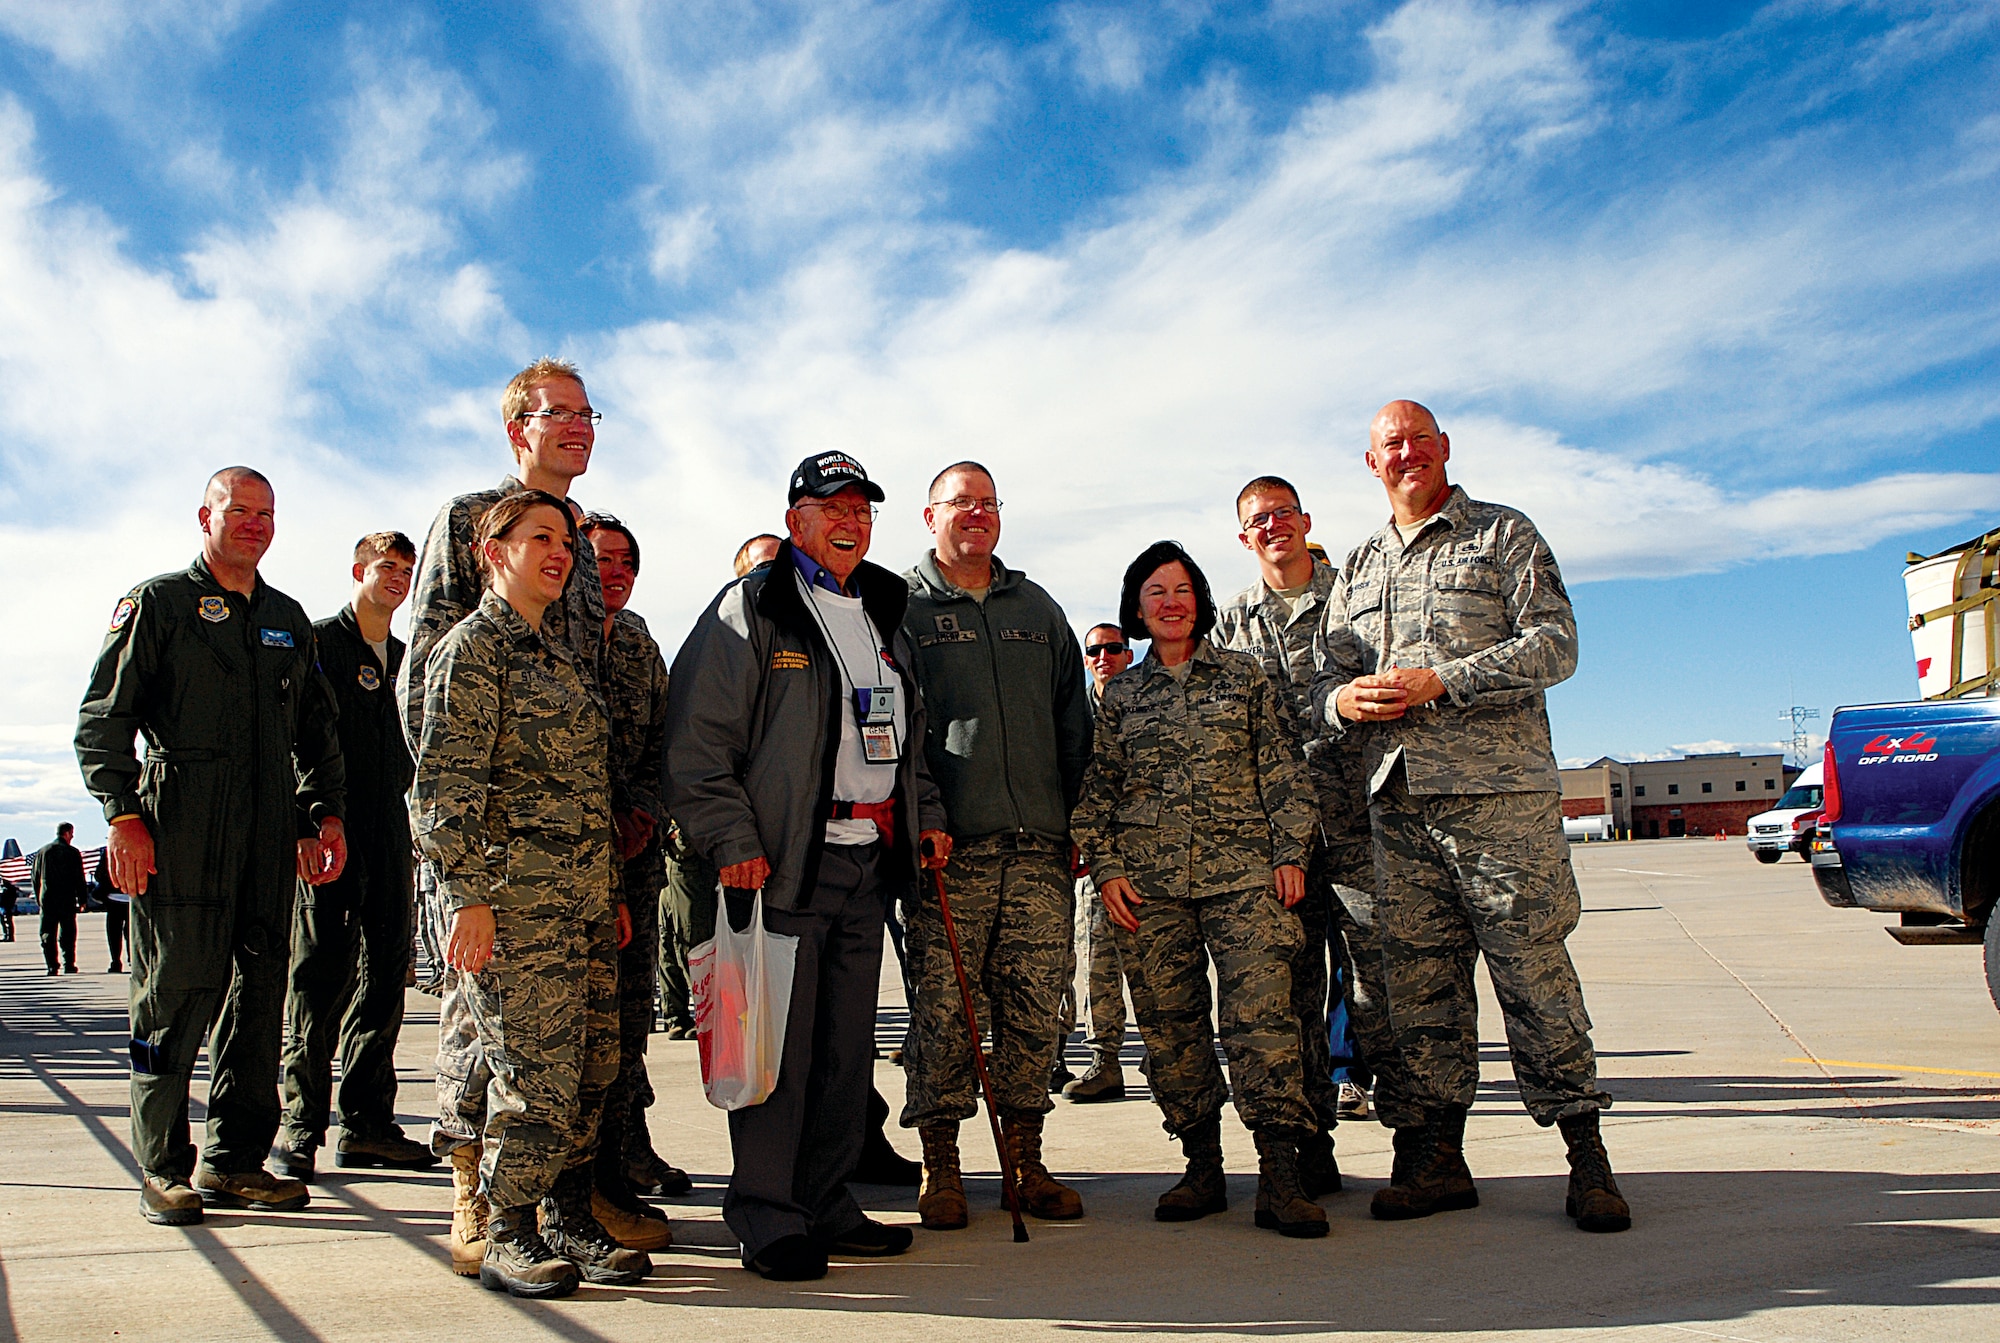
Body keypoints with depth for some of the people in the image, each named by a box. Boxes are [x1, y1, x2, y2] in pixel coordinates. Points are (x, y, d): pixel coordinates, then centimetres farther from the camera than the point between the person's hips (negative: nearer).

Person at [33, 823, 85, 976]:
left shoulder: (42, 851, 8)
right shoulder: (72, 852, -3)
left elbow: (35, 878, 11)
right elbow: (79, 878, -3)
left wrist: (38, 899, 17)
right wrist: (81, 900, 4)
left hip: (46, 899, 2)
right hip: (67, 899, -2)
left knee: (47, 934, 4)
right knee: (67, 934, 4)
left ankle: (52, 966, -3)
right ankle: (68, 964, 3)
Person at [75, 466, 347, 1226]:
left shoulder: (288, 620, 20)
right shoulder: (158, 604, 6)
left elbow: (316, 729, 22)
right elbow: (102, 719, -1)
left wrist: (325, 813, 12)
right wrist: (123, 814, -11)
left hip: (269, 833, 5)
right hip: (178, 829, -5)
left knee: (258, 992, 4)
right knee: (175, 992, -3)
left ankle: (234, 1162, 13)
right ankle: (162, 1168, 8)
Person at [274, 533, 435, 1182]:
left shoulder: (402, 658, 19)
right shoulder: (320, 643, 0)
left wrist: (414, 823, 14)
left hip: (390, 836, 6)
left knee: (385, 981, 6)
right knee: (321, 977, -5)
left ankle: (367, 1126, 13)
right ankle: (301, 1128, 5)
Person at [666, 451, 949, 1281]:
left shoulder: (882, 615, 19)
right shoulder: (750, 608, -3)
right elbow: (697, 737, -10)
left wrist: (926, 814, 17)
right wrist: (732, 841, -16)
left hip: (869, 856, 7)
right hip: (783, 859, -7)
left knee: (849, 1043, 11)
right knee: (780, 1042, -3)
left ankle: (826, 1202, 23)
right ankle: (766, 1215, 10)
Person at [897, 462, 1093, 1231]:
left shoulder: (1038, 609, 19)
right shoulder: (900, 609, 6)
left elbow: (1073, 724, 19)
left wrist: (1078, 822, 12)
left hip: (1039, 848, 4)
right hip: (949, 848, -3)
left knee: (1036, 1008, 3)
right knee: (942, 1009, -3)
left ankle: (1026, 1162, 16)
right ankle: (941, 1169, 10)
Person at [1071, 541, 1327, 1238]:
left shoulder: (1244, 675, 11)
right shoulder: (1121, 693, 14)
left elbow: (1283, 770, 9)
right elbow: (1097, 791, 14)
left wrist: (1291, 854, 0)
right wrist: (1105, 867, 3)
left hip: (1241, 871, -2)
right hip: (1147, 882, 2)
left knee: (1260, 1013, -13)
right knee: (1169, 1024, 1)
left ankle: (1279, 1179, -10)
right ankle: (1203, 1167, 13)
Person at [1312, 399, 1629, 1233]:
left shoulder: (1505, 537, 7)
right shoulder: (1357, 569, 21)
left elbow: (1554, 645, -4)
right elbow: (1327, 671, 20)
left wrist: (1441, 682, -13)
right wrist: (1342, 698, -5)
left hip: (1499, 791, -4)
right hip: (1397, 802, 5)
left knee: (1534, 969, -4)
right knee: (1419, 980, 6)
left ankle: (1585, 1152, 7)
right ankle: (1436, 1157, 14)